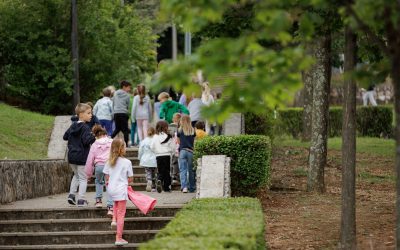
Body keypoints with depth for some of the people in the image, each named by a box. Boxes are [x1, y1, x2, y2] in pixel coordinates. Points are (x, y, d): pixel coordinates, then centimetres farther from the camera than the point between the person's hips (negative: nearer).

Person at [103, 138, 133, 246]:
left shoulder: (109, 162, 3)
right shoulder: (127, 162, -10)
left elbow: (107, 177, 6)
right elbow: (130, 179, -5)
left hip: (111, 189, 5)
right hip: (121, 189, -5)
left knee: (116, 203, 38)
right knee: (121, 213, 1)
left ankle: (114, 220, 17)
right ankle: (119, 238, 1)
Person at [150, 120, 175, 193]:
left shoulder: (155, 136, -2)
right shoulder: (168, 136, -6)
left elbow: (152, 147, -2)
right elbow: (172, 147, -4)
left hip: (158, 156, 1)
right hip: (167, 155, -1)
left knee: (160, 171, 10)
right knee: (166, 171, 9)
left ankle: (159, 180, -20)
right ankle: (166, 187, 10)